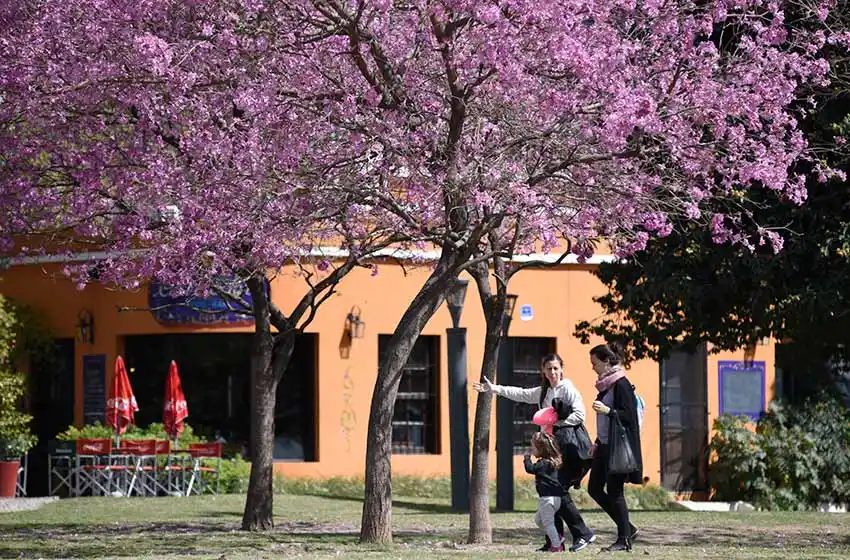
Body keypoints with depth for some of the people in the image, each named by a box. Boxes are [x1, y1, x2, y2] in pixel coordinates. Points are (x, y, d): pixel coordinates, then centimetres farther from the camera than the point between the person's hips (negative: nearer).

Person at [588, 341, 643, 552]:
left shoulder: (621, 384, -13)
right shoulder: (605, 384, 13)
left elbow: (629, 415, -18)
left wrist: (607, 410, -29)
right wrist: (598, 443, 20)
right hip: (604, 446, 10)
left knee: (614, 491, -6)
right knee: (595, 489, 9)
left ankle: (624, 539, 2)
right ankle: (628, 529, 17)